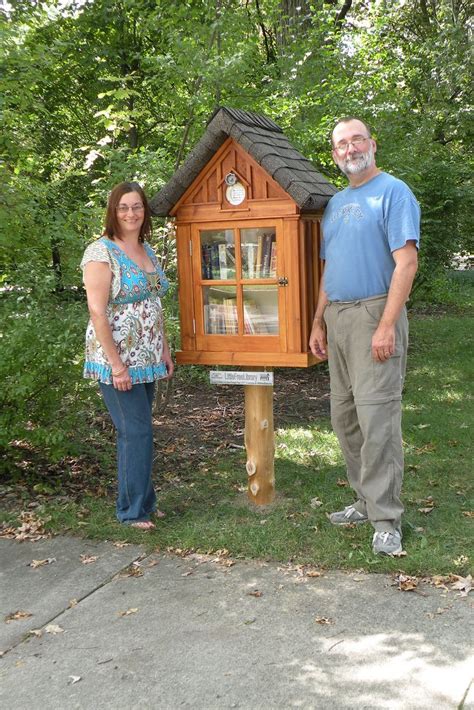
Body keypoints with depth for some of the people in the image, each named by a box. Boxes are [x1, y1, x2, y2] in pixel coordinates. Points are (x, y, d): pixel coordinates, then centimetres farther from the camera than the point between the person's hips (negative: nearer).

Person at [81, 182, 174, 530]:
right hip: (117, 361, -7)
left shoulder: (148, 252, 11)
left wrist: (165, 351, 14)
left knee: (137, 432, 14)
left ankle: (143, 502, 25)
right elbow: (97, 313, -17)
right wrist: (117, 366, -19)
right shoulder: (101, 253, -12)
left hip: (146, 360, 7)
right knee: (137, 432, -4)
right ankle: (133, 510, 11)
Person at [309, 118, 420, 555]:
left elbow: (406, 261, -14)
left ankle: (386, 518, -1)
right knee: (345, 416, 10)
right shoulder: (335, 202, 18)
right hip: (337, 317, 8)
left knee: (376, 416, -9)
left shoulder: (393, 192, -5)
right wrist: (318, 323, 17)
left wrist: (387, 325, -21)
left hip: (374, 313, -8)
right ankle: (366, 501, 23)